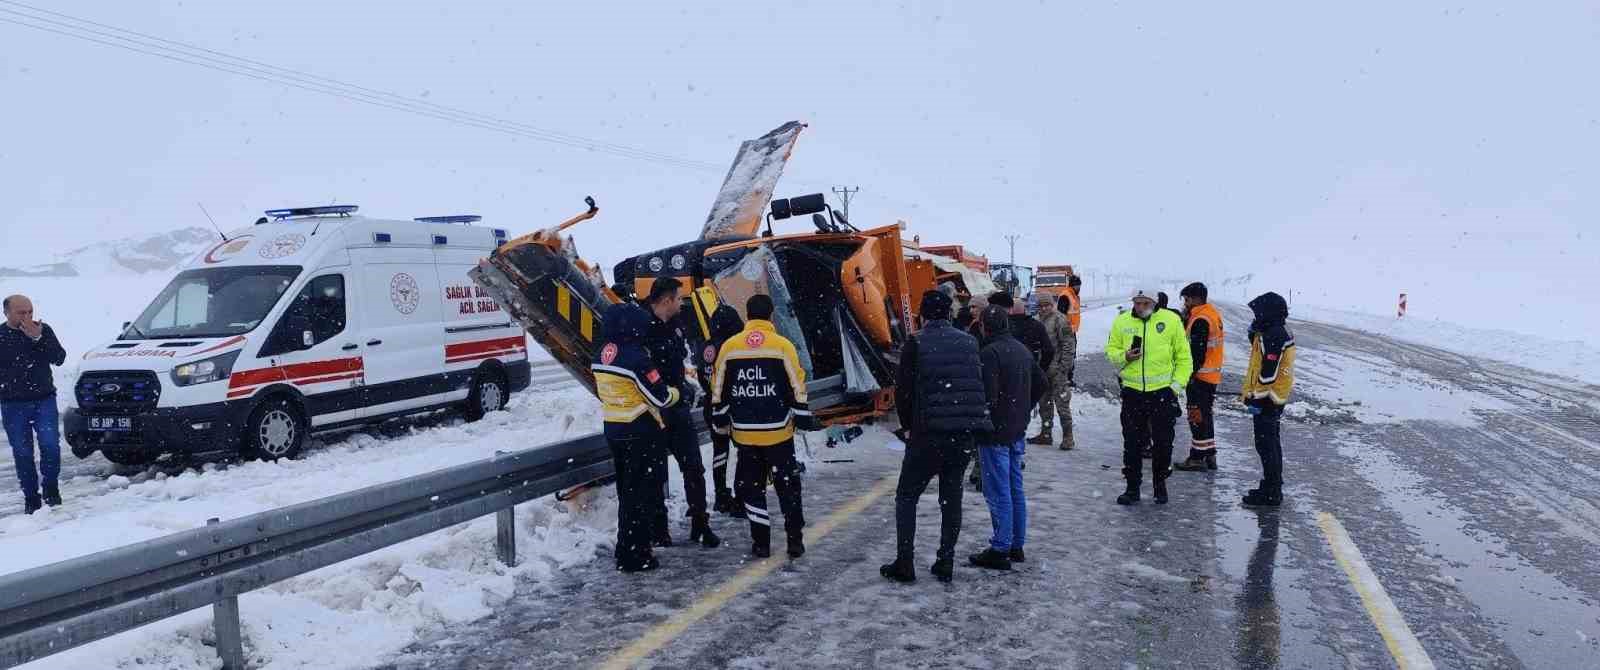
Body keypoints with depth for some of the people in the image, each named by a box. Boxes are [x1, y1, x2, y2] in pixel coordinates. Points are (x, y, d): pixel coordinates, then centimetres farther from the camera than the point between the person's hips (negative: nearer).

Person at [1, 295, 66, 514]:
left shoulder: (43, 330, 2)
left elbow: (59, 358, -8)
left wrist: (38, 338, -18)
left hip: (44, 400, 0)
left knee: (50, 445, -13)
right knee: (22, 453, 4)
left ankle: (51, 489, 6)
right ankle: (31, 498, 13)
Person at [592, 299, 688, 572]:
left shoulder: (602, 354, 4)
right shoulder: (636, 356, -21)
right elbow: (660, 396, -17)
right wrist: (683, 394, 0)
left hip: (614, 429, 8)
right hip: (642, 433, -8)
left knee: (627, 490, 18)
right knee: (642, 493, 0)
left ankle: (628, 549, 27)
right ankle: (634, 555, 3)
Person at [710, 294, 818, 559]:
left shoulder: (729, 347, -1)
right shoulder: (783, 346, -7)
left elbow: (718, 390, 5)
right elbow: (797, 388, -6)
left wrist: (721, 421, 17)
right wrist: (804, 420, 3)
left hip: (744, 433, 1)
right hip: (778, 431, -1)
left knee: (751, 486, 13)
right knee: (788, 485, 11)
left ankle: (761, 542, 13)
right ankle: (795, 540, 11)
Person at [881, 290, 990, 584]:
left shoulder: (916, 344, -7)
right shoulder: (969, 342, 6)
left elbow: (903, 390, -5)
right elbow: (980, 386, 10)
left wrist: (909, 425, 9)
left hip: (928, 434, -4)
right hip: (965, 435, 4)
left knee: (907, 496, 8)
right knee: (952, 497, 14)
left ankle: (905, 563, 6)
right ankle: (946, 563, 16)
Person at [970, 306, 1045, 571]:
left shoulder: (989, 353, -17)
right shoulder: (1022, 350, 11)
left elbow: (987, 396, -23)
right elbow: (1042, 384, 19)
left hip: (996, 432, -9)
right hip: (1018, 431, 9)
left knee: (999, 493, -4)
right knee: (1016, 490, 15)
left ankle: (1000, 550, 0)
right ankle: (1016, 545, 22)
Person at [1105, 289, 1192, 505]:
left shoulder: (1171, 320, -2)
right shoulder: (1122, 322, 2)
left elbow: (1183, 356, 3)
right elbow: (1111, 350, 10)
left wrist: (1177, 383, -5)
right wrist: (1124, 356, -11)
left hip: (1162, 391, -1)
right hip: (1132, 391, 1)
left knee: (1163, 442, 6)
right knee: (1132, 442, 5)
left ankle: (1160, 485, 23)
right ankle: (1132, 487, 15)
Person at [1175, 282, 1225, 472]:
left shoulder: (1200, 320, -19)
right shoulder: (1213, 314, 12)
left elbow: (1197, 352, -23)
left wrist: (1190, 374, -19)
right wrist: (1186, 317, 1)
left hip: (1200, 376, -10)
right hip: (1212, 375, 10)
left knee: (1197, 416, -3)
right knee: (1205, 414, 17)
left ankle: (1197, 458, 2)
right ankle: (1209, 455, 24)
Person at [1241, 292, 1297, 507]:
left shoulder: (1272, 336, -21)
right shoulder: (1281, 331, 12)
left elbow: (1268, 372, -23)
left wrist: (1257, 397, -19)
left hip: (1267, 399, -11)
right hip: (1276, 397, 11)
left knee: (1266, 445, -5)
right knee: (1271, 443, 18)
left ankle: (1271, 493, -1)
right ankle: (1272, 488, 27)